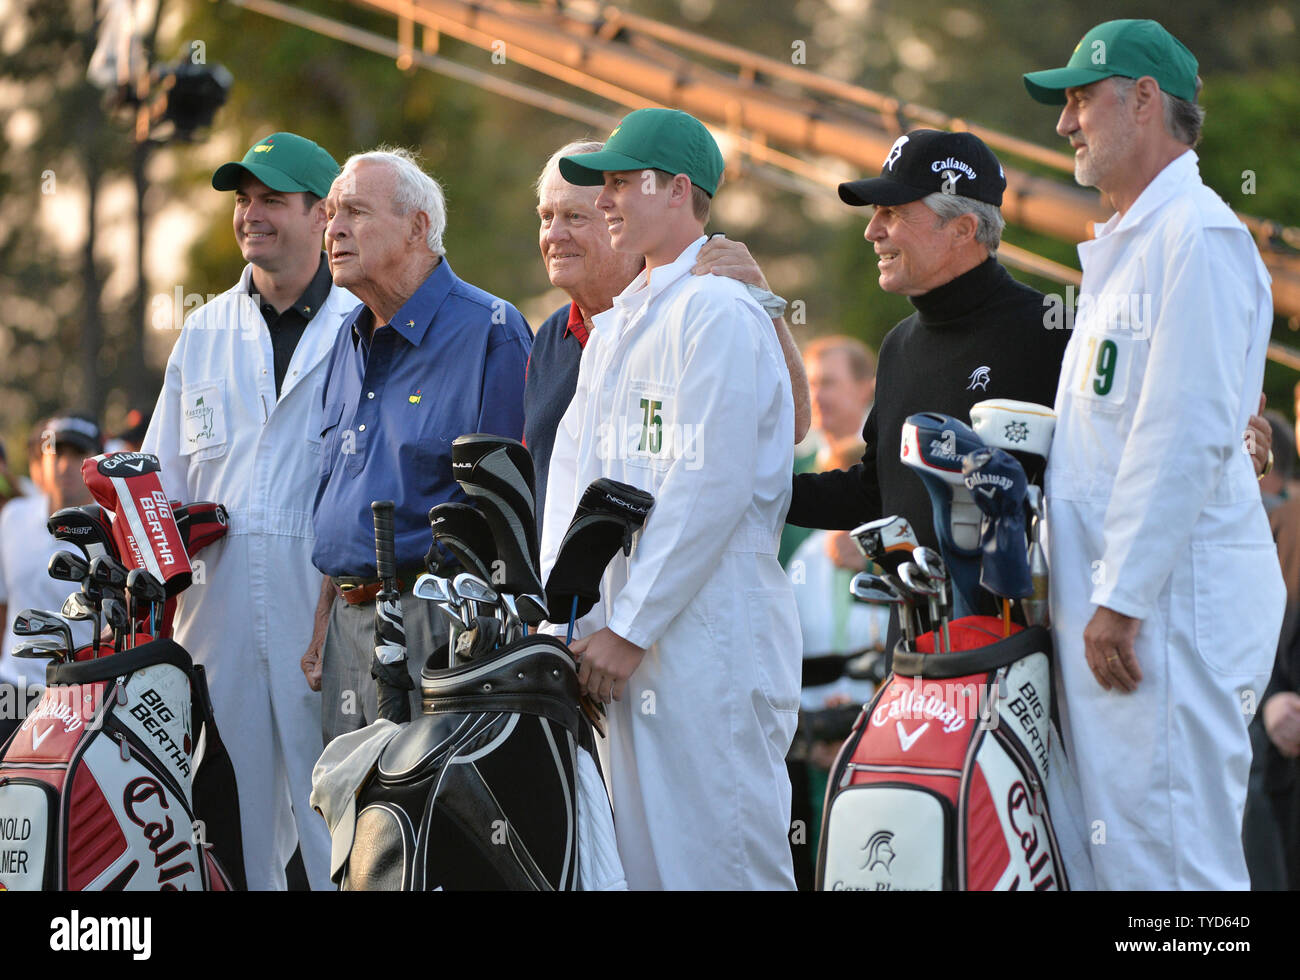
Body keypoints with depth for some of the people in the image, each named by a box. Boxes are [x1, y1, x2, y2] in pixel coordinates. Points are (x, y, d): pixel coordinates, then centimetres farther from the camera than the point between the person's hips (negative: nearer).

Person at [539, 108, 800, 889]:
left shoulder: (719, 313, -8)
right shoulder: (614, 327, 21)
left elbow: (711, 490, -16)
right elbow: (571, 470, 19)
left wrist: (630, 630, -16)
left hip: (710, 640, -9)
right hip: (622, 646, 9)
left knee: (716, 860, -8)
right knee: (638, 856, 9)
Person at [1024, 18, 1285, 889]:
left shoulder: (1198, 235, -10)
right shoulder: (1120, 249, 23)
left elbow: (1190, 432, -19)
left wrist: (1123, 598, -21)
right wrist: (1082, 588, 20)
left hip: (1175, 599, -10)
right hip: (1109, 597, 10)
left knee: (1171, 860, -12)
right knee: (1117, 854, 10)